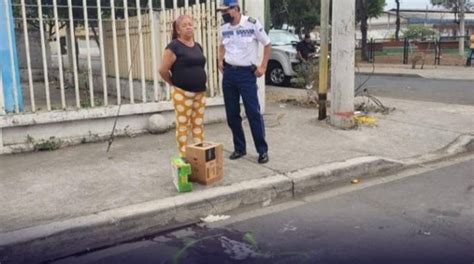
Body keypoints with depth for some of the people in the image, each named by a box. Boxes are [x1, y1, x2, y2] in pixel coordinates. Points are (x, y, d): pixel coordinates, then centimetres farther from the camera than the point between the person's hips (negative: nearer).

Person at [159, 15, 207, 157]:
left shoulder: (198, 46, 13)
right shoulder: (174, 46, -9)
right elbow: (163, 70, -10)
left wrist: (200, 80, 12)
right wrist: (176, 83, 1)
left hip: (200, 92, 7)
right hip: (182, 93, -6)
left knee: (199, 124, 11)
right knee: (183, 125, -1)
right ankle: (184, 156, 7)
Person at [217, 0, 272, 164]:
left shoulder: (252, 24, -9)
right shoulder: (224, 28, 6)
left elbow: (267, 45, -1)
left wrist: (263, 67, -6)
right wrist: (220, 60, 8)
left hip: (247, 73, -5)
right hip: (228, 72, 5)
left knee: (253, 113, -5)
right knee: (232, 114, 8)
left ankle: (263, 150, 5)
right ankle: (239, 148, 21)